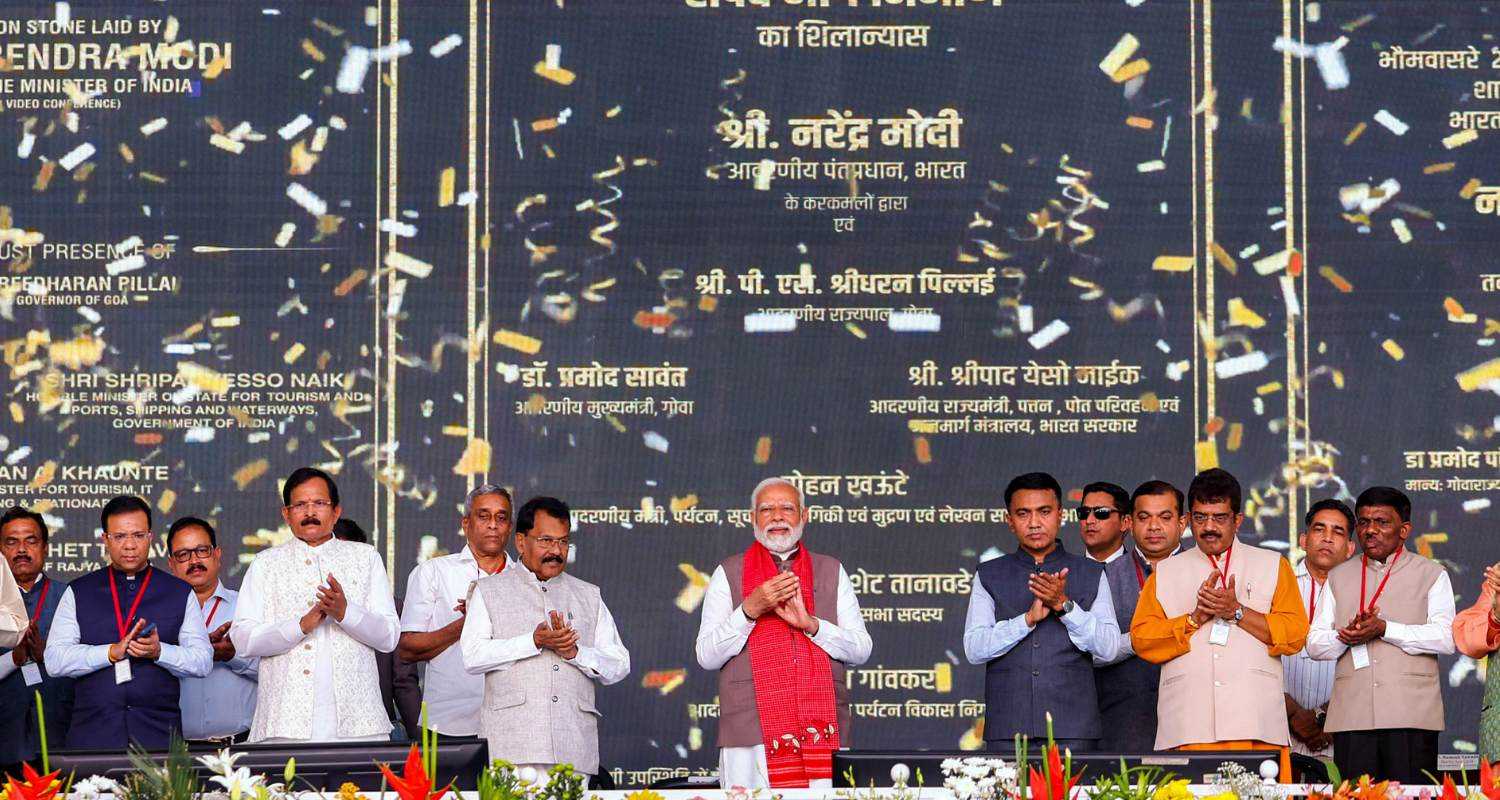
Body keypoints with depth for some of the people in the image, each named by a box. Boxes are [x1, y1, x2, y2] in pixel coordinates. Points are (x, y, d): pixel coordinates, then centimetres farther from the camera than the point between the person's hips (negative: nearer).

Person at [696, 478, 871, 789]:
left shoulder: (831, 571, 16)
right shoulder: (728, 574, 10)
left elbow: (861, 650, 8)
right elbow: (706, 656, 2)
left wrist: (810, 623, -8)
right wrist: (750, 609, -11)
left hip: (824, 731, 2)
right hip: (752, 736, -1)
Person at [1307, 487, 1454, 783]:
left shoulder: (1431, 575, 11)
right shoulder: (1338, 577, 20)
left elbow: (1445, 638, -4)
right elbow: (1314, 644, 14)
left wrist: (1385, 629, -13)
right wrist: (1345, 636, -8)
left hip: (1411, 714, -2)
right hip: (1351, 714, 3)